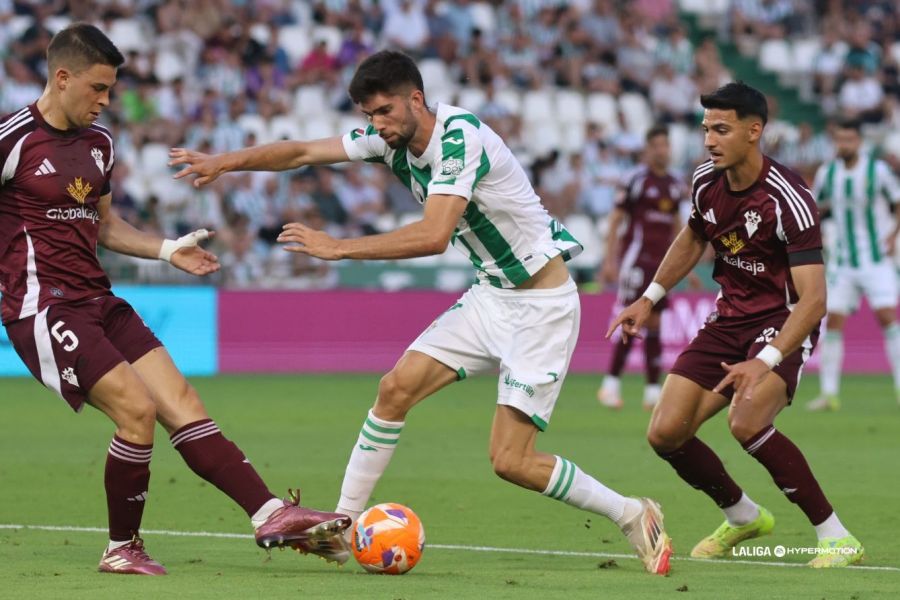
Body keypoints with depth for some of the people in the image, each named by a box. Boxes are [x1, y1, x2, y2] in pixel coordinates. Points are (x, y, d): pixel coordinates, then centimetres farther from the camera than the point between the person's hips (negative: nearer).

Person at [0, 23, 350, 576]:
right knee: (136, 408, -17)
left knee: (180, 400, -3)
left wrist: (167, 250, 15)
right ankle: (121, 550, -2)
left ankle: (271, 515, -9)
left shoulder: (98, 142, 14)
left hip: (98, 301, 8)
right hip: (44, 308, -8)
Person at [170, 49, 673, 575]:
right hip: (491, 293, 8)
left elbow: (434, 236, -35)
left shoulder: (459, 137, -25)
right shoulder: (392, 138, 0)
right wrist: (223, 162, -8)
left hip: (542, 303, -8)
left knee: (511, 460, -10)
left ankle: (634, 516, 7)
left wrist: (338, 247, -31)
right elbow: (302, 153, 4)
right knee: (396, 389, -4)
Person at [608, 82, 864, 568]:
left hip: (782, 325, -7)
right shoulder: (706, 182, -3)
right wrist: (650, 299, 16)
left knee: (746, 422, -32)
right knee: (665, 433, -3)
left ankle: (836, 537, -19)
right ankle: (743, 518, 24)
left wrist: (765, 362, -40)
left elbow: (813, 300, -29)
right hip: (728, 320, 7)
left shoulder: (787, 199, -25)